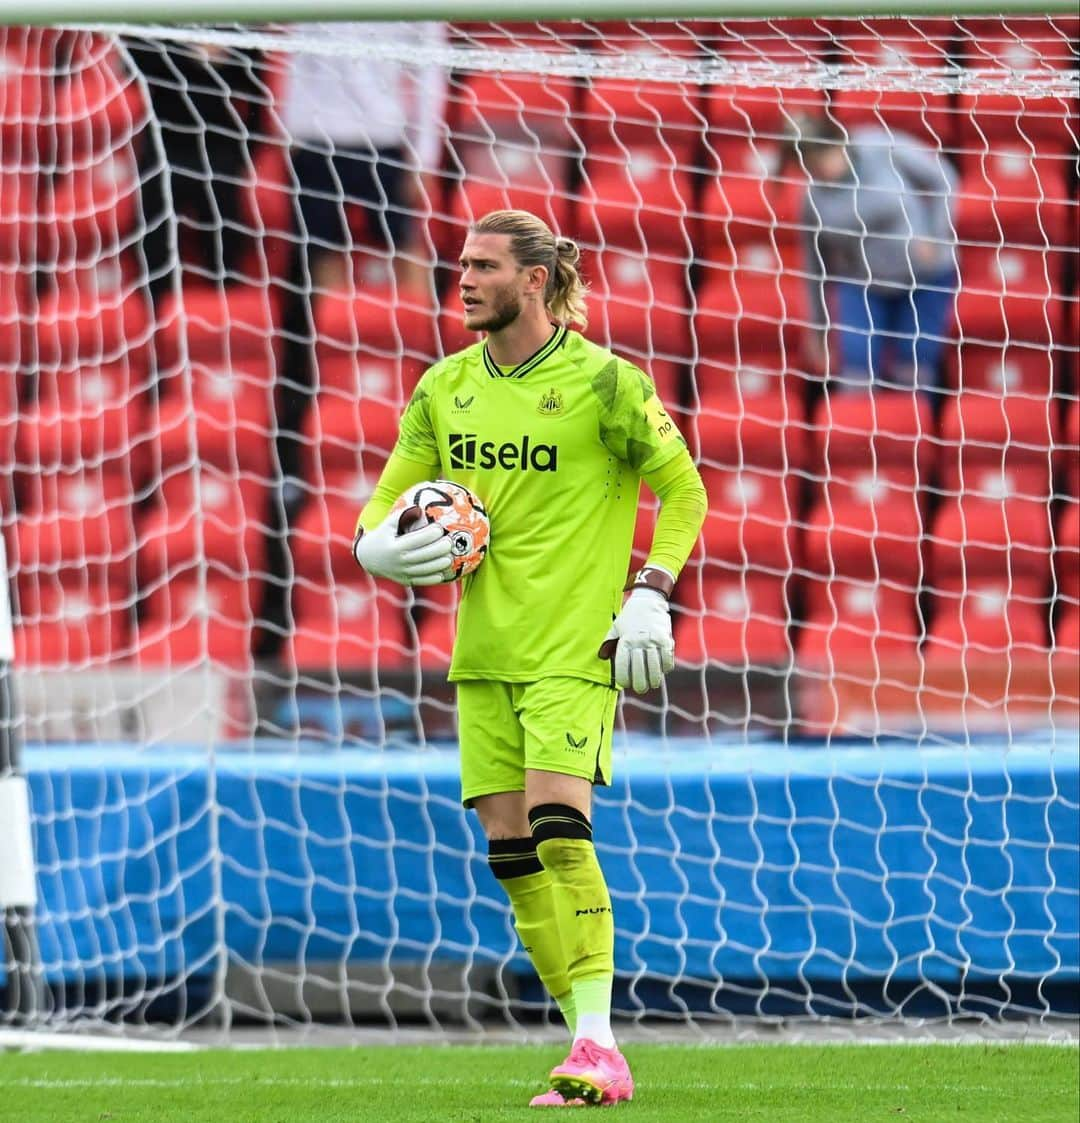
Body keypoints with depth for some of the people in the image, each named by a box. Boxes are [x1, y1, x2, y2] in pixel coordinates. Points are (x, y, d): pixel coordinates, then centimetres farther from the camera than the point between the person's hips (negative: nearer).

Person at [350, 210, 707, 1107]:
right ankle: (590, 1045, 11)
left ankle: (598, 1049, -19)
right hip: (484, 649, 6)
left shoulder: (602, 382, -7)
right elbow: (390, 496, 14)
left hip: (576, 645, -6)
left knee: (558, 826, -20)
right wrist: (378, 545, -9)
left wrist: (652, 593, -10)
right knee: (510, 850, 3)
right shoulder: (446, 387, 8)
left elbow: (682, 489, 1)